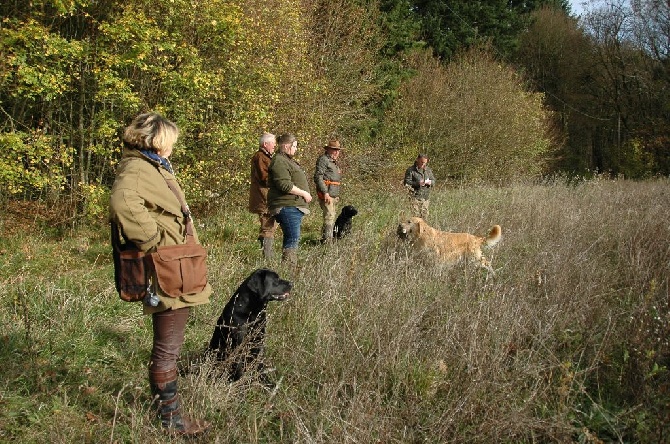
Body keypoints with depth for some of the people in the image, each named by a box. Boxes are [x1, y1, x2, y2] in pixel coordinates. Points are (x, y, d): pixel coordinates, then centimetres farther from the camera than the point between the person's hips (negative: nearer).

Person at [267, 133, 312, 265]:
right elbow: (285, 185, -23)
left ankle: (289, 266, 16)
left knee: (291, 238, 12)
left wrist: (304, 194, 19)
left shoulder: (288, 160, 22)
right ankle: (288, 265, -14)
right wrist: (304, 193, -15)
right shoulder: (279, 162, -14)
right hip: (287, 206, -11)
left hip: (294, 206, 11)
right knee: (293, 238, -14)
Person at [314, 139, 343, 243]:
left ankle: (324, 238, 21)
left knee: (332, 218, 13)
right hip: (326, 195, -10)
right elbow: (318, 177, -18)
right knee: (329, 217, -15)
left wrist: (337, 195, 23)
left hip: (334, 196, 10)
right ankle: (327, 241, -16)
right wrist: (325, 193, -24)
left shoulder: (334, 162, 21)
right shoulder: (323, 159, -10)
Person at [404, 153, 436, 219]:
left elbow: (433, 181, 16)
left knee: (424, 215, 7)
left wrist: (430, 182, -8)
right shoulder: (411, 170, -4)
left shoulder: (428, 169, 13)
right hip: (415, 197, -5)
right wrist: (417, 183, -21)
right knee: (415, 214, -9)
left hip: (426, 197, 5)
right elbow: (406, 183, -9)